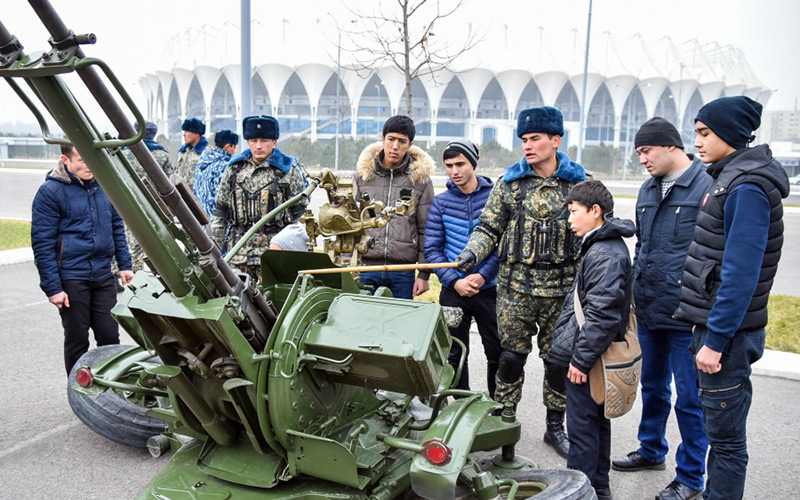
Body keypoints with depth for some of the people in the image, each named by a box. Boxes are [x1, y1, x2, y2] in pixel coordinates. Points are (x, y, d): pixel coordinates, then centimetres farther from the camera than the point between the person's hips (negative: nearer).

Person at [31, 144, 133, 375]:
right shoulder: (50, 192, -9)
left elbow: (117, 226, 16)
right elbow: (42, 243, -9)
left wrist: (124, 265, 11)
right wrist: (52, 287, -12)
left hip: (103, 276, 4)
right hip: (71, 278, -4)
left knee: (110, 336, 9)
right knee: (77, 341, 7)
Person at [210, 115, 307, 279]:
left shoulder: (289, 170, 4)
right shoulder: (234, 168, 13)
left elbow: (300, 212, 4)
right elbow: (220, 209, 17)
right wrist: (214, 246, 10)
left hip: (274, 254, -3)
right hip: (239, 252, 3)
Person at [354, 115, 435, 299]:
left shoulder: (421, 179, 3)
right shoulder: (363, 173, 7)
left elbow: (426, 230, 4)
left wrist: (424, 274, 0)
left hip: (403, 272, -1)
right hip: (365, 266, 1)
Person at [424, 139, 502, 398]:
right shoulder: (440, 202, 4)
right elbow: (431, 248, 2)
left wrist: (482, 275, -14)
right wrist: (454, 281, -11)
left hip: (489, 288, -1)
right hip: (453, 291, 2)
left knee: (497, 354, 6)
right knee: (455, 354, 9)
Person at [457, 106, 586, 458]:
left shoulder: (580, 183, 2)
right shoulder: (510, 182, 3)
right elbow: (489, 227, 6)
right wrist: (473, 251, -13)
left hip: (562, 289, 0)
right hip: (516, 286, 0)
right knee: (512, 355, 6)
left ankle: (555, 426, 26)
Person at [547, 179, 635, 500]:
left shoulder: (605, 255, -21)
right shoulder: (603, 246, 11)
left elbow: (602, 315, -26)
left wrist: (581, 359, -21)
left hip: (586, 357, -11)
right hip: (591, 356, 11)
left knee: (582, 426, 1)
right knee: (597, 421, 20)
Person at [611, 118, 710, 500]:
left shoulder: (707, 187, -13)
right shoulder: (648, 190, 12)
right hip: (648, 311, 8)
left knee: (689, 398, 4)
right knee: (653, 387, 22)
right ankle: (652, 451, 41)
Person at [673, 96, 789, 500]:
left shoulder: (748, 188, -18)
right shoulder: (729, 178, 13)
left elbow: (741, 273, -23)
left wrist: (715, 340, -21)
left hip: (727, 332, -10)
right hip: (715, 325, 10)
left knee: (725, 435, 3)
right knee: (722, 429, 20)